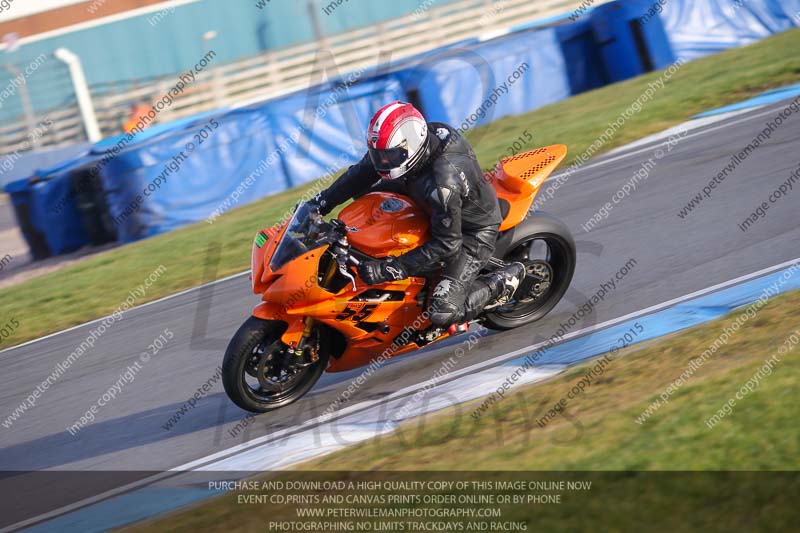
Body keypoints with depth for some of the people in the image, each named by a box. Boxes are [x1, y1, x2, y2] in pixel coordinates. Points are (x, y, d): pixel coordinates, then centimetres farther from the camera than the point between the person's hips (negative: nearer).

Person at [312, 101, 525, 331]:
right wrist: (324, 201, -11)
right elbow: (363, 171, -4)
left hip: (474, 232, -9)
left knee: (443, 313, -21)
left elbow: (447, 244, -34)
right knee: (364, 191, 12)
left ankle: (503, 281, 0)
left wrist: (391, 269, -36)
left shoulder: (443, 183, -41)